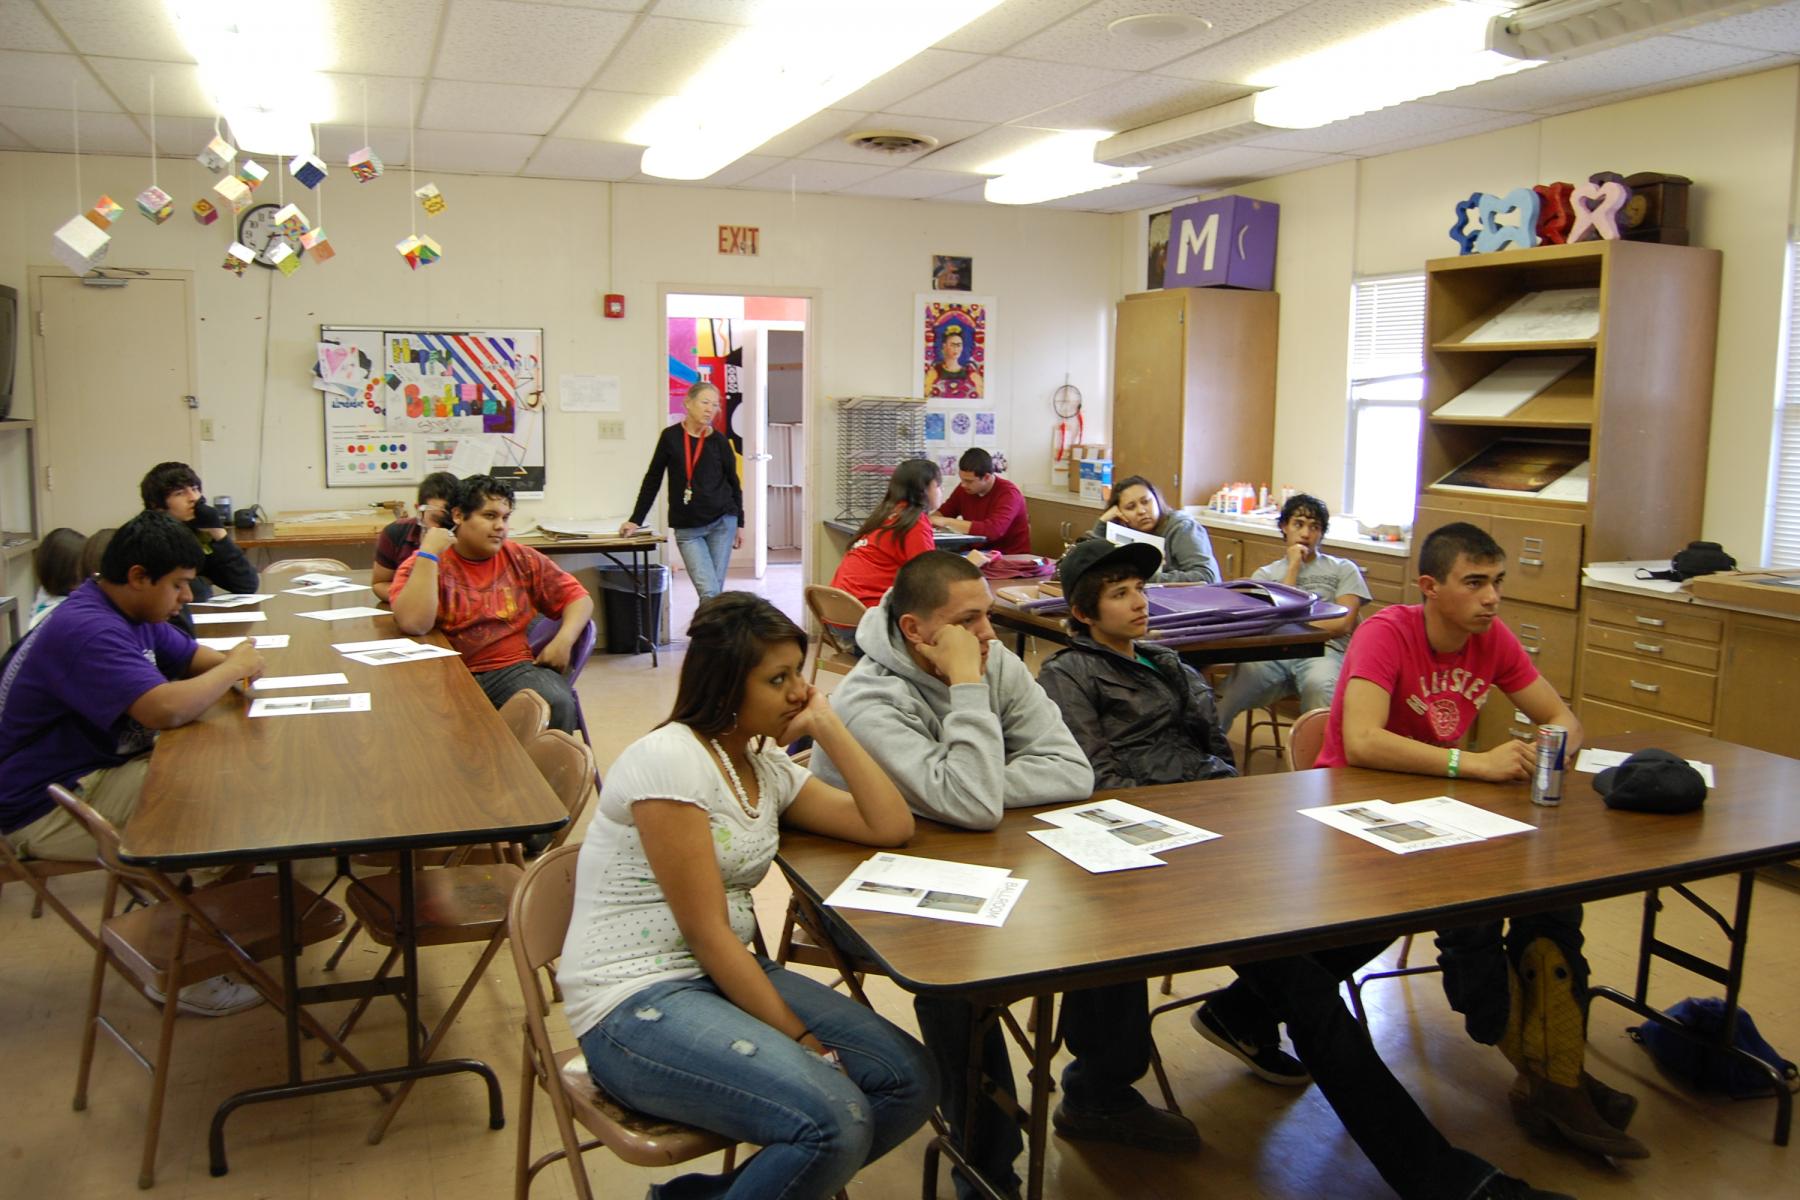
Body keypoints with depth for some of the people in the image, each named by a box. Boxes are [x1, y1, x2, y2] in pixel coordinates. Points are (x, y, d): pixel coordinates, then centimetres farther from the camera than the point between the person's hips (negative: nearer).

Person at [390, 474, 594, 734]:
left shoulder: (521, 560, 11)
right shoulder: (424, 565, 3)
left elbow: (578, 598, 15)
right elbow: (413, 624, -15)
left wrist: (564, 639, -5)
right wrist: (429, 553, -12)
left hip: (514, 669, 2)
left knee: (559, 704, -28)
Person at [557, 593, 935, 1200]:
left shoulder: (769, 767, 9)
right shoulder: (669, 758, -15)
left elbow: (891, 827, 3)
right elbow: (706, 932, -17)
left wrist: (828, 727, 0)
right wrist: (800, 1038, -15)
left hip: (728, 974, 9)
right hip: (635, 1004, -8)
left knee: (910, 1081, -7)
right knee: (835, 1122, -27)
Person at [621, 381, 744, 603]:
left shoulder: (719, 441, 2)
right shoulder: (671, 437, 1)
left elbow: (734, 483, 13)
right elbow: (652, 480, 8)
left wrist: (739, 524, 12)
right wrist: (636, 520, 6)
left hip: (721, 523, 1)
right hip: (686, 528, -1)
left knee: (715, 590, 1)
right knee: (708, 592, -11)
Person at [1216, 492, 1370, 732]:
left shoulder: (1343, 569, 21)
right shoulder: (1265, 574, 26)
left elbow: (1344, 624, 7)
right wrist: (1293, 568, 10)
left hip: (1322, 649, -1)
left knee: (1321, 685, -40)